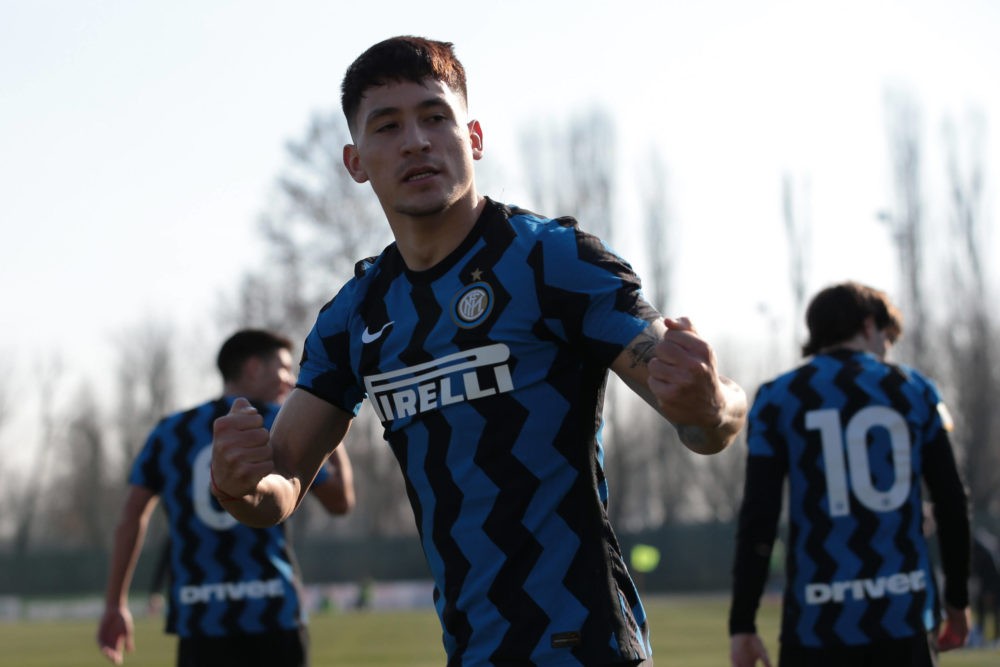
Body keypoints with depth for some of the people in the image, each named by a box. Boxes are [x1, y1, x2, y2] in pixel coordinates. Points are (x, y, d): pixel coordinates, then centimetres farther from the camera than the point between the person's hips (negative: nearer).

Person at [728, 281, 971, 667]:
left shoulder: (778, 399, 2)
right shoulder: (913, 390, 8)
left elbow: (758, 517, -4)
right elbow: (952, 503, 9)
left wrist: (742, 624, -2)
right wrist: (957, 599, 21)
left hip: (820, 621, -2)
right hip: (906, 613, 2)